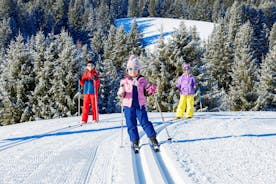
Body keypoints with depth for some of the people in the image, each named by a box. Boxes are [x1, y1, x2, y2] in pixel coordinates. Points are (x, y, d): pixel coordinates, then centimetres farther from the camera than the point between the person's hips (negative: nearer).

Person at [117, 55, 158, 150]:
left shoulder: (142, 80, 5)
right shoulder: (124, 81, 2)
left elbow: (146, 92, 13)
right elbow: (121, 94, 3)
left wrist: (151, 90, -7)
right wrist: (121, 93, -20)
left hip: (140, 105, 0)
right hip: (128, 106, 1)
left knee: (144, 122, -2)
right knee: (131, 124, 5)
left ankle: (152, 137, 9)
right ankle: (134, 141, 16)